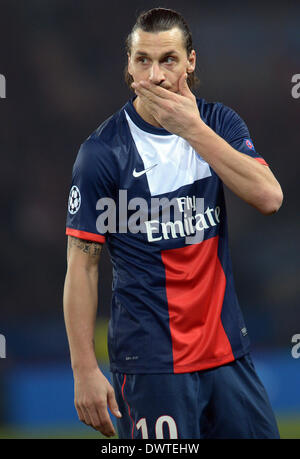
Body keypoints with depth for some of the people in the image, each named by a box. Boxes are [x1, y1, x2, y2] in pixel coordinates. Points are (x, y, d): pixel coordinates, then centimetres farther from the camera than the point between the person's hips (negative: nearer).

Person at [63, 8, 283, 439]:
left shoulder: (219, 123, 4)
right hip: (149, 363, -4)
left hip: (227, 348, 4)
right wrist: (85, 370, -11)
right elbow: (82, 266, -7)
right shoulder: (102, 151, -7)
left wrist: (193, 129, -16)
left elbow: (269, 197, -11)